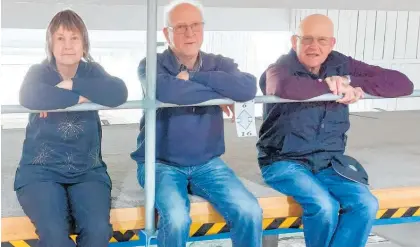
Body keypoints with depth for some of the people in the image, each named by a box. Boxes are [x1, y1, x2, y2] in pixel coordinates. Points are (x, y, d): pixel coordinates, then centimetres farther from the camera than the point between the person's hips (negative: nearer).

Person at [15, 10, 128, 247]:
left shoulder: (92, 71, 8)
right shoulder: (40, 72, 3)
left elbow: (119, 93, -16)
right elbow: (29, 97, -24)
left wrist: (72, 85, -17)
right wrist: (79, 98, -19)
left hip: (87, 170, 2)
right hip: (41, 170, -1)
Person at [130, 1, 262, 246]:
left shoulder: (219, 64, 4)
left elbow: (248, 88, -19)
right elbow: (166, 91, -30)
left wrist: (192, 77, -19)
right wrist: (222, 92, -18)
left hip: (207, 164, 3)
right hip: (160, 163, -3)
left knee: (250, 212, -18)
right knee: (177, 218, -30)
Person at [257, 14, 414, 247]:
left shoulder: (342, 66, 4)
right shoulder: (280, 68, -7)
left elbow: (403, 84, -3)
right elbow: (284, 87, -36)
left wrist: (352, 83, -16)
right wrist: (329, 85, -23)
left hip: (329, 163, 4)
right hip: (285, 162, -4)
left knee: (366, 204, -20)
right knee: (323, 206, -28)